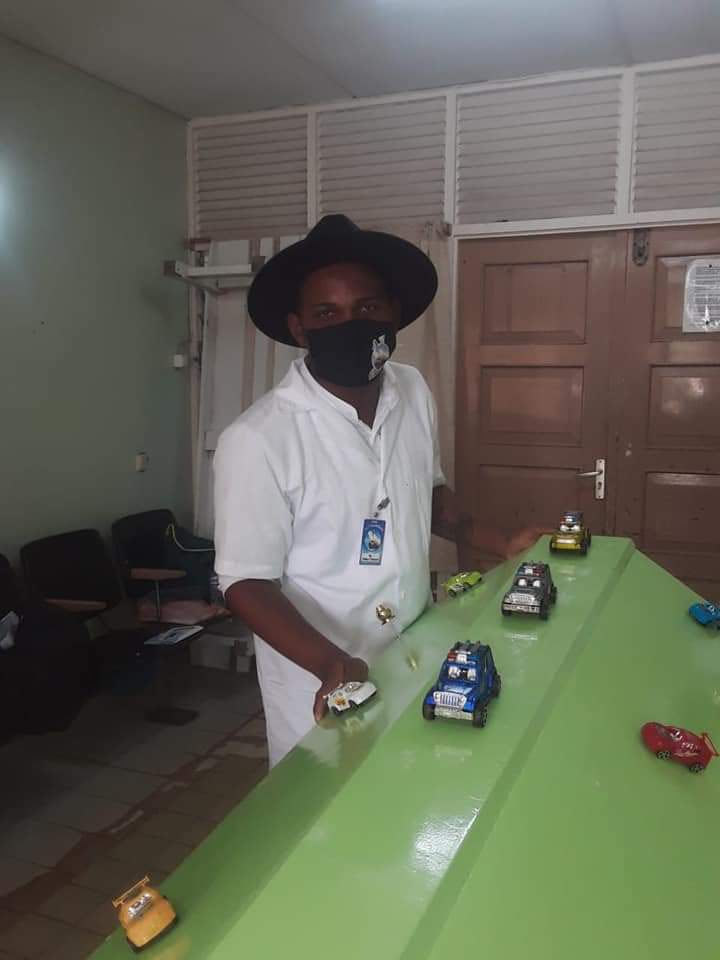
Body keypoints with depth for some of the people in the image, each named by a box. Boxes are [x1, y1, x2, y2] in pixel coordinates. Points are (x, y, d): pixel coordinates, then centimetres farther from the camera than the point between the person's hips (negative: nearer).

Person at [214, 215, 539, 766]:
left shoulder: (414, 392, -4)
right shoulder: (258, 439, -24)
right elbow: (246, 582, -20)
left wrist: (497, 545, 3)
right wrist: (332, 664, -31)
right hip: (321, 685, -5)